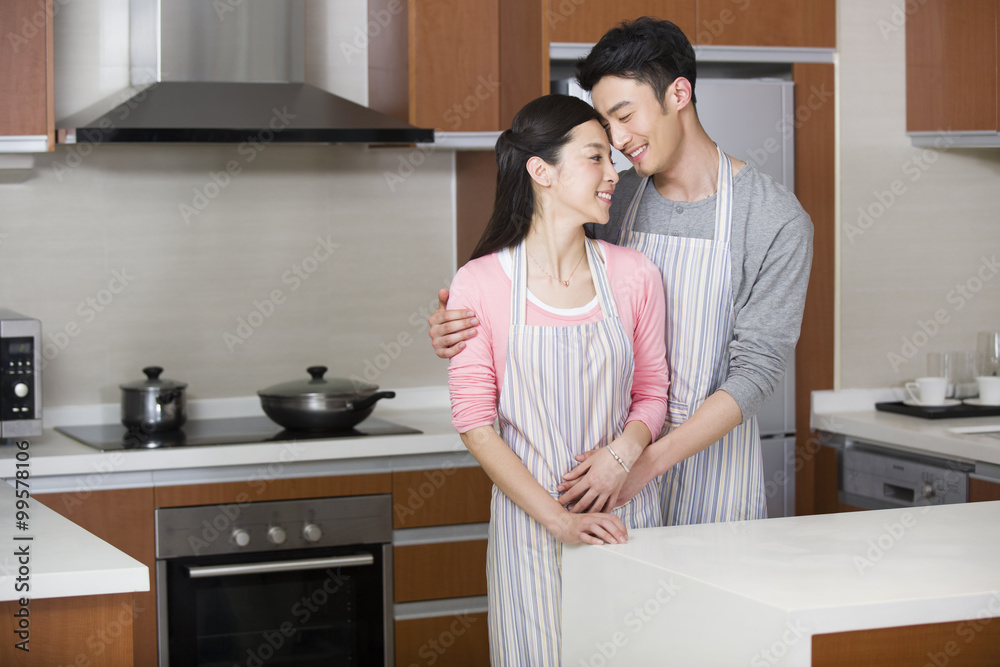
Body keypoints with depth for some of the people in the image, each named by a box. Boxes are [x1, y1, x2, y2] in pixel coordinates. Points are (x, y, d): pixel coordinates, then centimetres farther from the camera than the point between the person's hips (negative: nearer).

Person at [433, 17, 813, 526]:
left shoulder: (777, 221, -12)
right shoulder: (614, 202, 2)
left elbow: (758, 368, -16)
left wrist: (649, 461, -26)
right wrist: (465, 328, -14)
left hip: (711, 457, -3)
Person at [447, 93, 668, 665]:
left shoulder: (634, 275, 1)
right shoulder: (480, 285, -7)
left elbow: (652, 391, 10)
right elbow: (476, 423, -7)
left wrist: (623, 452, -12)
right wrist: (558, 519, -15)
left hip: (624, 514, 2)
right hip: (530, 522, -2)